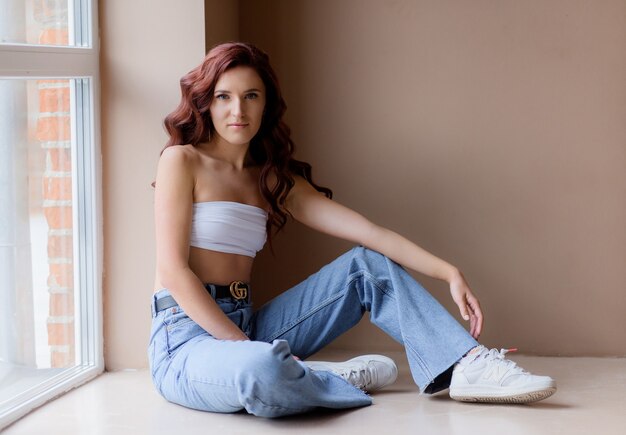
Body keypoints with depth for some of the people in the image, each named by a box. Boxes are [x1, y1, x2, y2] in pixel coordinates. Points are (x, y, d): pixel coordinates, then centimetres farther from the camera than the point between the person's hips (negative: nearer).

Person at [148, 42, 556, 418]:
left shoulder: (274, 179, 13)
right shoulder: (182, 161, -4)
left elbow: (370, 231, 4)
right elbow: (173, 271, -13)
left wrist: (449, 272, -8)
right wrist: (248, 349, -19)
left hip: (245, 326, 7)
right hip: (186, 334, -7)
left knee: (368, 263, 2)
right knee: (263, 370, -41)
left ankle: (469, 365, -12)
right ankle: (339, 380, -9)